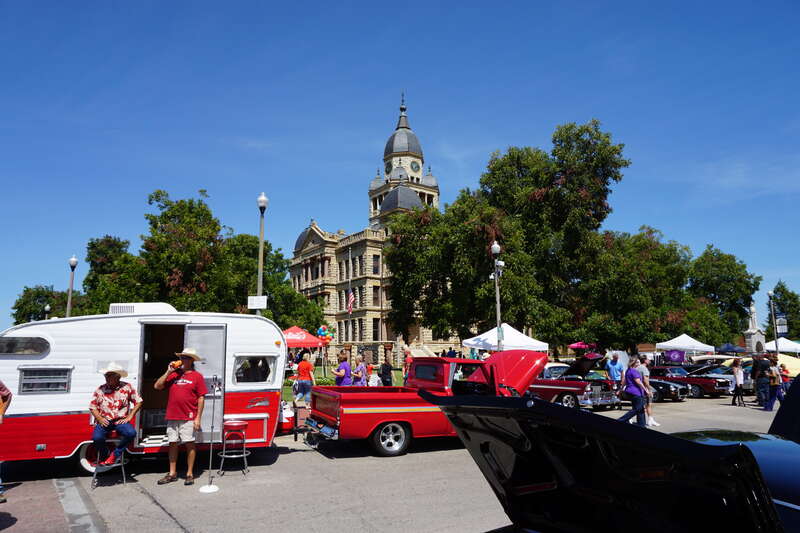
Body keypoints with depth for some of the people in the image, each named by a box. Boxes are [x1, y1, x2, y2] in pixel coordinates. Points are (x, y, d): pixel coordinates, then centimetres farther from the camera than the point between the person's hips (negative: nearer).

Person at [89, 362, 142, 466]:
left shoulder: (127, 387, 2)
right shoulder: (100, 390, 5)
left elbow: (138, 402, 5)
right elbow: (92, 407, 10)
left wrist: (129, 417, -4)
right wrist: (99, 418, -7)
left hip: (120, 420, -1)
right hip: (104, 421, 1)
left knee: (131, 433, -30)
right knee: (97, 437, -30)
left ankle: (115, 455, -5)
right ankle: (103, 457, 4)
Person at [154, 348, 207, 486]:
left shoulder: (197, 376, -1)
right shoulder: (174, 374, 12)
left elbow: (201, 398, -3)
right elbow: (157, 386, 7)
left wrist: (198, 418, -9)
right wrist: (168, 372, -1)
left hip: (188, 418, -4)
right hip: (172, 417, 4)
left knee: (190, 444, 1)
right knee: (173, 444, 11)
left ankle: (190, 474, 11)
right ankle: (172, 473, 22)